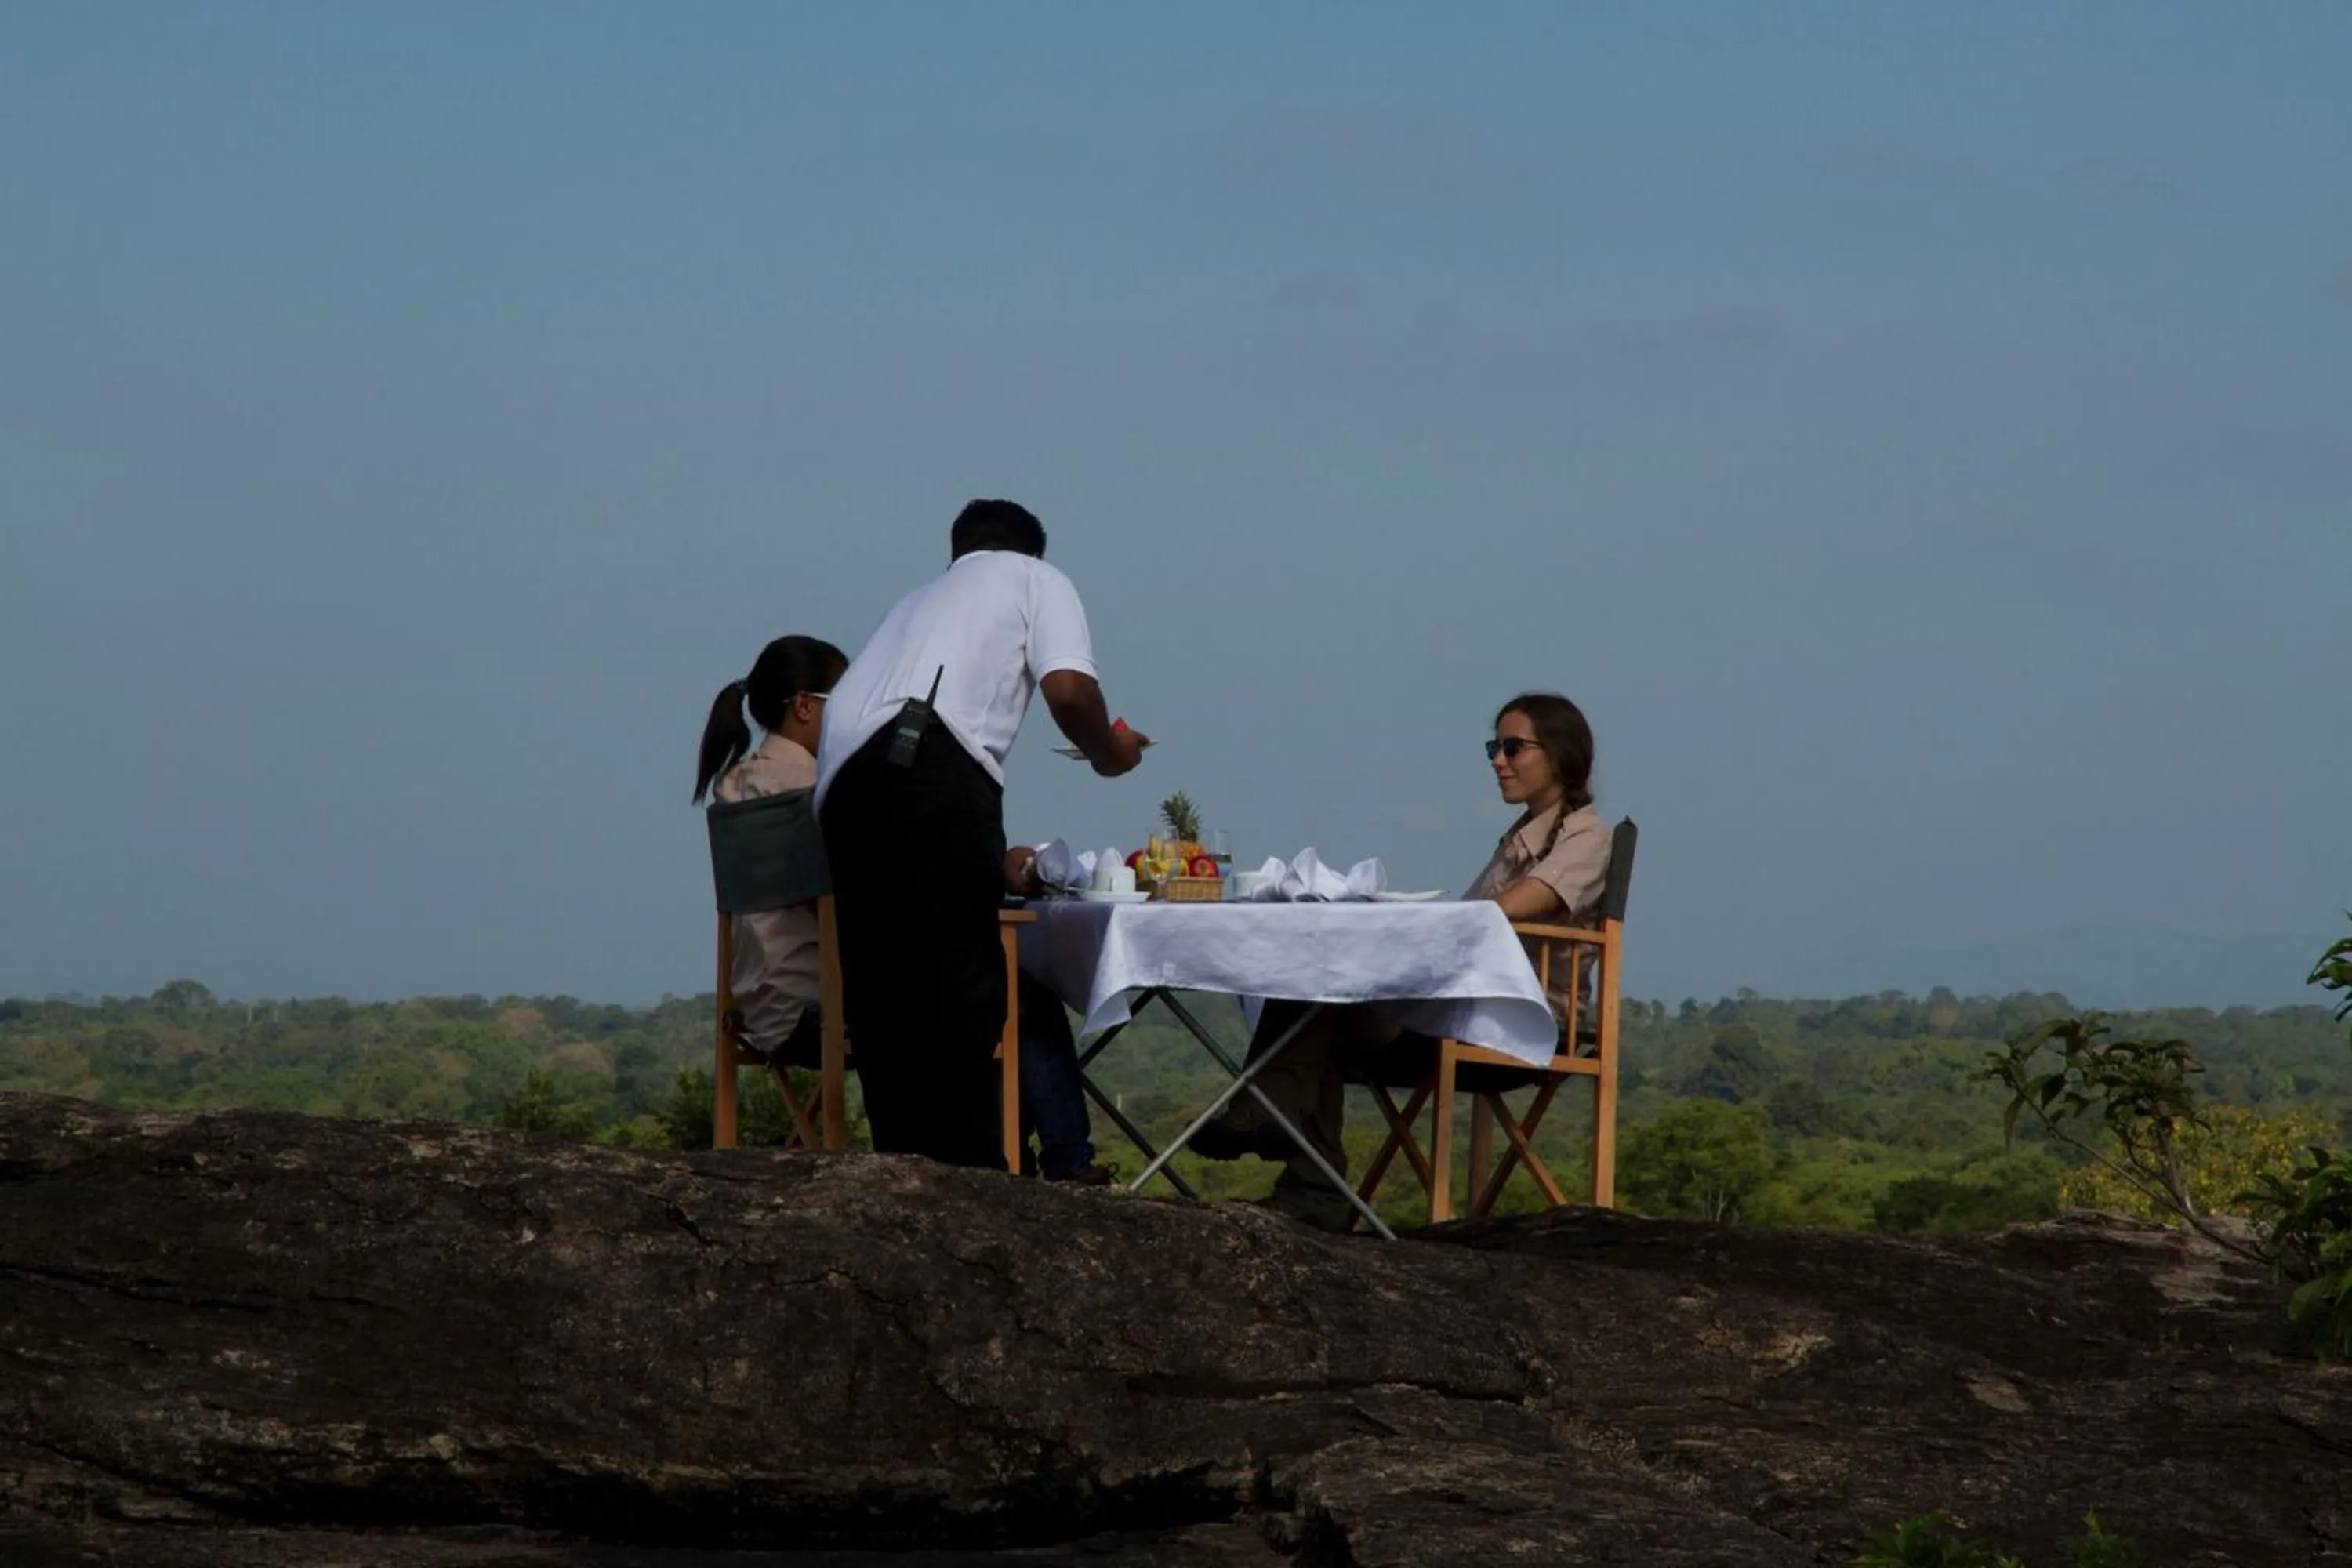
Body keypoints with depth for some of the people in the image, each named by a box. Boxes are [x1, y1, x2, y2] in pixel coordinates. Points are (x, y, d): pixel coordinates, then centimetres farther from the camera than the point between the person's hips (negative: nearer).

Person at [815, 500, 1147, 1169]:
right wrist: (1109, 753, 24)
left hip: (842, 780, 6)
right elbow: (1069, 691, 3)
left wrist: (992, 858, 48)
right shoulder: (1034, 579, 22)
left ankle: (905, 1164, 6)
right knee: (961, 981, -6)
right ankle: (969, 1165, -11)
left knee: (882, 989, 8)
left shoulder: (918, 602, 40)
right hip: (930, 767, -6)